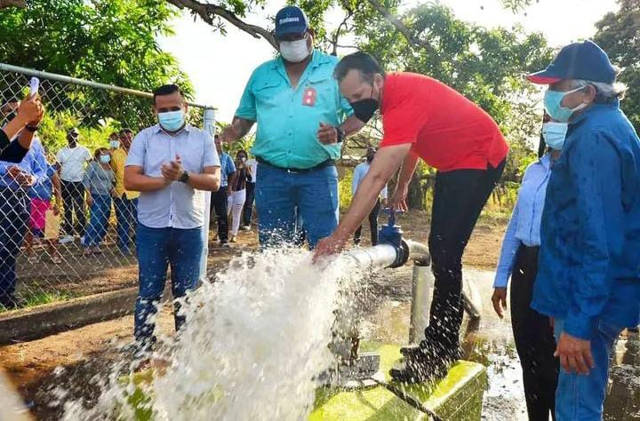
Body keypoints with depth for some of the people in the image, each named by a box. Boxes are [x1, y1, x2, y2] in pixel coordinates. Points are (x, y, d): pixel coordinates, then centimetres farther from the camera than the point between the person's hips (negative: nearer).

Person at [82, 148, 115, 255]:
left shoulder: (110, 168, 16)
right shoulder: (93, 165, -3)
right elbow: (86, 179, -8)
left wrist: (113, 188, 6)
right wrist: (88, 195, -15)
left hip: (107, 198, 7)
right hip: (96, 197, -7)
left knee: (104, 223, 6)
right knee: (95, 222, -14)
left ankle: (95, 244, 16)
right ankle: (87, 245, -7)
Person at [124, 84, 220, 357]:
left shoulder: (203, 139, 5)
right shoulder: (144, 138, 4)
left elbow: (214, 181, -6)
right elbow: (130, 180, -7)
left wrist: (184, 176, -21)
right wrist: (166, 180, -16)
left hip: (190, 228, 1)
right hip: (152, 227, 0)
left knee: (186, 293, 10)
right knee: (149, 292, 6)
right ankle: (143, 350, 18)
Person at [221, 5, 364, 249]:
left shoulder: (334, 69, 4)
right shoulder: (261, 74, 14)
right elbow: (245, 116, 21)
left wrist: (339, 133, -20)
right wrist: (236, 131, -2)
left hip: (318, 175, -3)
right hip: (271, 175, 3)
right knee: (273, 246, 9)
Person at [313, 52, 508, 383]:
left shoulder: (404, 100, -31)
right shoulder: (396, 92, -1)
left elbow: (377, 176, -40)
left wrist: (339, 237, -42)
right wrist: (402, 187, 18)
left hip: (479, 159, -10)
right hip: (453, 161, 10)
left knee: (446, 254, -16)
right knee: (438, 247, 10)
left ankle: (441, 352, -8)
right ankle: (439, 342, 20)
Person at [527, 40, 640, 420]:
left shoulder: (594, 137, -19)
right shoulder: (608, 125, 14)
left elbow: (598, 239, -26)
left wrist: (579, 321, -25)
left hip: (590, 299, -10)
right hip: (595, 294, 10)